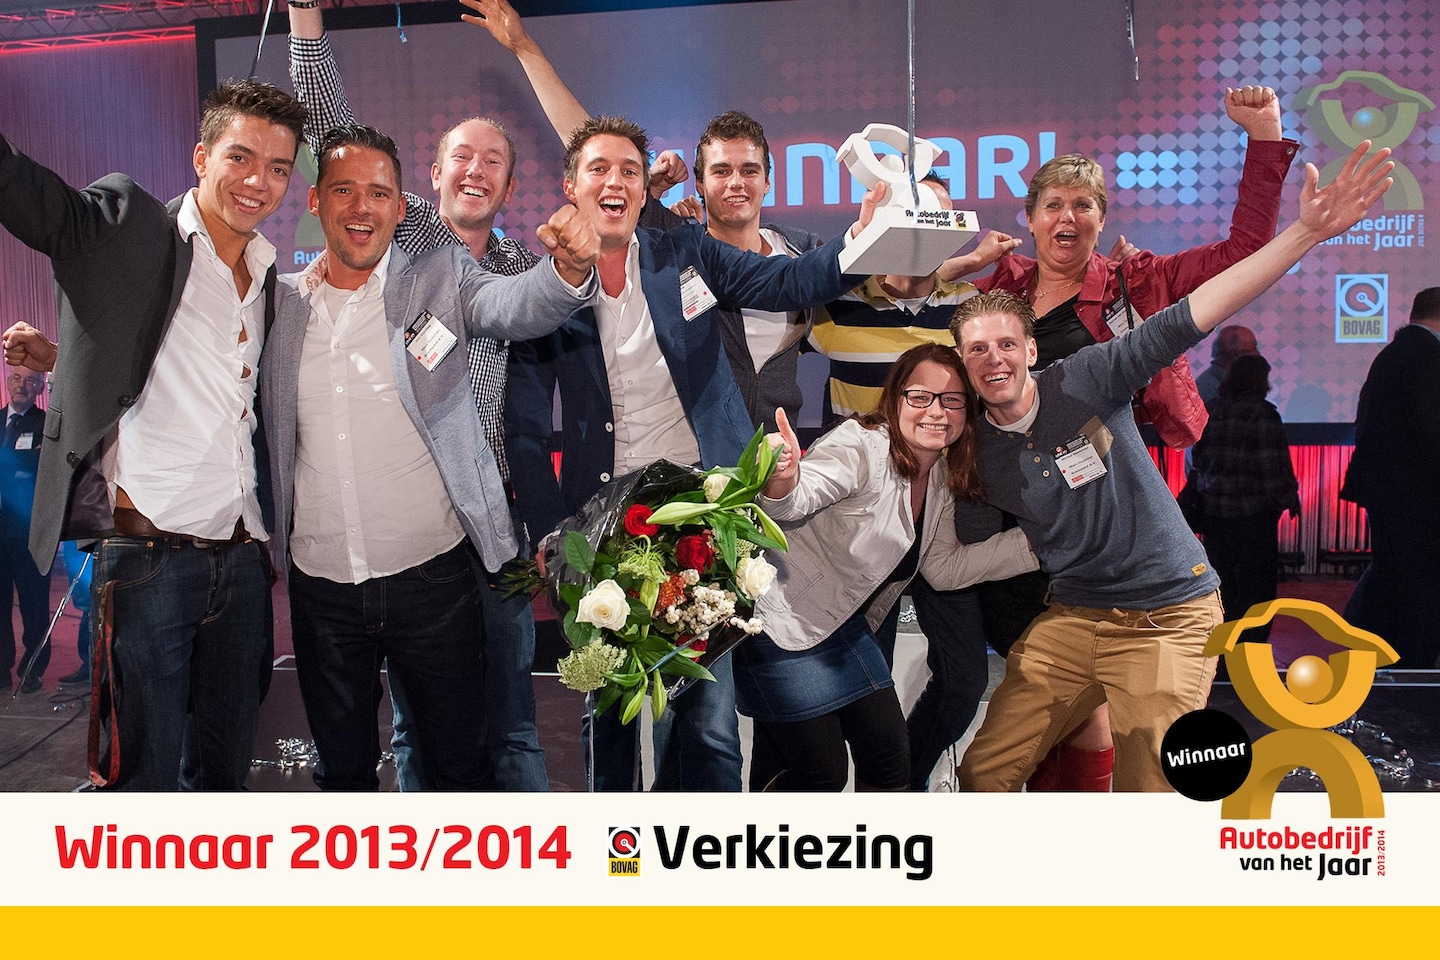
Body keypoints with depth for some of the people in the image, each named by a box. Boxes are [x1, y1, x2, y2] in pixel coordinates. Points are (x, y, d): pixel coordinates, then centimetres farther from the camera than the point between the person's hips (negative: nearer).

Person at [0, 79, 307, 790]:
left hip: (242, 563, 6)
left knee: (225, 770, 16)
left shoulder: (271, 283, 16)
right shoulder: (126, 227, -1)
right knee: (144, 777, 1)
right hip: (147, 555, -6)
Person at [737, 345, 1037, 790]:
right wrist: (782, 482, -61)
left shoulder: (942, 479, 3)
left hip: (846, 626, 8)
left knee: (891, 757, 10)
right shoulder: (862, 446, -22)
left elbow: (944, 568, 8)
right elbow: (793, 502, -36)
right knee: (822, 773, -2)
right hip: (783, 620, -8)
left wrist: (1033, 540, 3)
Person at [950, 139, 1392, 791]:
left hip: (1170, 615, -4)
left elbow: (1191, 316, -20)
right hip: (1071, 617, 4)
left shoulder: (1085, 381, -12)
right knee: (983, 773, 3)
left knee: (1143, 796, 1)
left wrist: (1306, 231, -27)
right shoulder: (974, 452, 0)